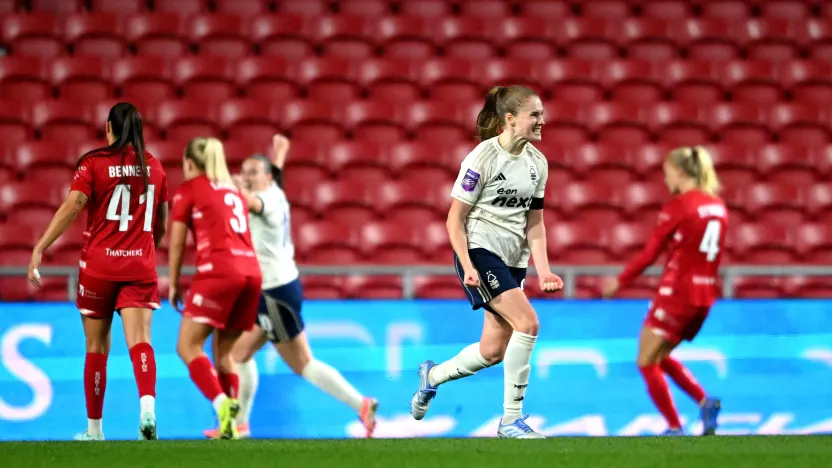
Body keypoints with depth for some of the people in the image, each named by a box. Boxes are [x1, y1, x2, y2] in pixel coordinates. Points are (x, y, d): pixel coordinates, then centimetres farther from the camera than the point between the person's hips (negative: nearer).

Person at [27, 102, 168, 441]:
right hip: (140, 267, 1)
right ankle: (147, 404, -37)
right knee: (139, 341, -10)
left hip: (99, 266, -1)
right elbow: (161, 223, 17)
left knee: (97, 347, 10)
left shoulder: (93, 163, -4)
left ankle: (94, 428, 19)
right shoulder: (153, 167, 7)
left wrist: (39, 249, -15)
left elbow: (71, 207, -15)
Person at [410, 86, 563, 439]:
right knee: (527, 322, -22)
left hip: (513, 261, 7)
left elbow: (534, 222, 10)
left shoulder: (538, 162, 6)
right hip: (480, 251, -7)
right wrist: (467, 267, -20)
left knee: (494, 350, 6)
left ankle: (432, 376, 35)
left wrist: (543, 270, -2)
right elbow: (455, 218, -10)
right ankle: (511, 419, -15)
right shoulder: (483, 157, -13)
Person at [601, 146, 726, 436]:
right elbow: (712, 253, 14)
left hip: (677, 291, -8)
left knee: (647, 362, 2)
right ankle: (705, 403, 3)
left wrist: (620, 282, 0)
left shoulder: (679, 205, -11)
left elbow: (651, 252, -9)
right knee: (659, 357, 21)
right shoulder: (718, 207, 10)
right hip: (705, 294, 8)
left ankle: (675, 429, -2)